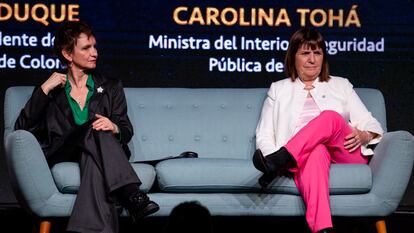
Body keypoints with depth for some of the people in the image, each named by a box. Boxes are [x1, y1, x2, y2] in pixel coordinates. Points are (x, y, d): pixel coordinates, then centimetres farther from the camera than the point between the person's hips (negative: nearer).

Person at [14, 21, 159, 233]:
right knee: (95, 130, -34)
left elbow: (127, 131, 13)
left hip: (92, 154, 1)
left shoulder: (110, 87, 22)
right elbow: (22, 128, 4)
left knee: (93, 161, -38)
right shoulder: (52, 91, 17)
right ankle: (132, 195, -50)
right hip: (62, 157, -1)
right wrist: (45, 89, -3)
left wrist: (114, 128, -12)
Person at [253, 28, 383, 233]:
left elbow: (370, 124, 18)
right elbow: (264, 135, 14)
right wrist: (273, 154, -11)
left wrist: (363, 136, -8)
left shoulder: (341, 85, 26)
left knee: (330, 117, -32)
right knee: (316, 152, -41)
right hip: (303, 155, -1)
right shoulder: (279, 90, 24)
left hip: (344, 155, 1)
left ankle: (281, 161, -51)